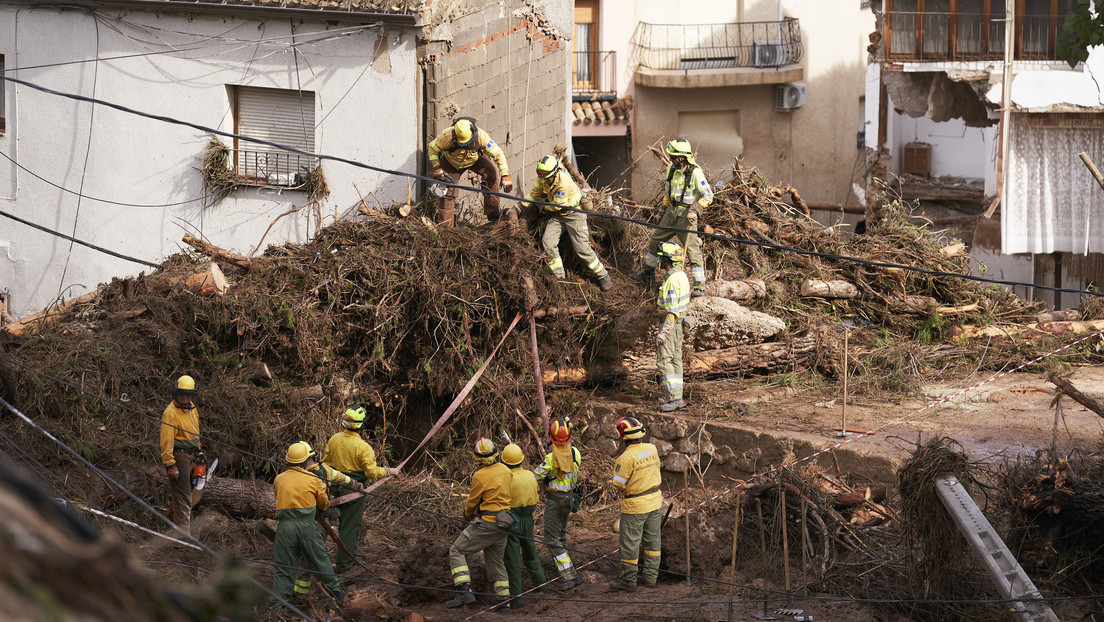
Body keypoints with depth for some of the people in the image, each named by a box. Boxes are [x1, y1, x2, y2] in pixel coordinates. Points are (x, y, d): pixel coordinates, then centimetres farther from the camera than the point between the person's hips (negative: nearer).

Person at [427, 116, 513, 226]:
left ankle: (492, 211, -13)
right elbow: (432, 148, -19)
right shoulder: (447, 136, -37)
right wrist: (437, 168, -23)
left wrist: (505, 176, -31)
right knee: (447, 189, -8)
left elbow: (497, 154, -26)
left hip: (474, 159, 1)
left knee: (492, 171, -22)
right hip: (452, 162, -1)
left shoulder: (481, 136, -35)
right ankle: (445, 224, 6)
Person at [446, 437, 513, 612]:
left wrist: (467, 516, 17)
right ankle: (504, 602, 18)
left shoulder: (480, 476, -15)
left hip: (485, 524, -7)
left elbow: (472, 502, -4)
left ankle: (464, 591, -14)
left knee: (457, 551, 0)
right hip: (502, 524, 7)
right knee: (496, 561, 19)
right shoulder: (505, 471, 6)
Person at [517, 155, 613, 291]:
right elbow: (534, 194, 9)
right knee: (547, 243, -9)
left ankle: (603, 276, 4)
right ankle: (560, 276, 3)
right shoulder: (543, 178, -9)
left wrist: (544, 207, -3)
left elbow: (556, 206, -21)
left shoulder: (564, 183, -33)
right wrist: (522, 207, 7)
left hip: (574, 213, -7)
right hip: (558, 214, 7)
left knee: (582, 247, -11)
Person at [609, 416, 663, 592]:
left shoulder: (626, 457, -24)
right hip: (655, 500, 7)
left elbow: (618, 484, -19)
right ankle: (650, 576, 26)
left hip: (635, 505, -7)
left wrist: (616, 465, -2)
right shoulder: (651, 449, -3)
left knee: (630, 543, 5)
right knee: (652, 539, 17)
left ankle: (628, 581, 13)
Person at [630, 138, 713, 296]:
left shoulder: (695, 172, -19)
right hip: (672, 210, 7)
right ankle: (647, 272, 38)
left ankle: (700, 287, -10)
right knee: (656, 240, 17)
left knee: (692, 248, -11)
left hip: (687, 213, -7)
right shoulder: (671, 168, 2)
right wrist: (665, 207, 23)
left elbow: (708, 195, -16)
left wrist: (695, 210, -26)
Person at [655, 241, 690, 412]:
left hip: (670, 323, -10)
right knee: (675, 360, 12)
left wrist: (663, 332, -24)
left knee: (664, 360, -7)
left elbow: (672, 310, -24)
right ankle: (676, 396, 15)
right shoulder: (681, 275, 10)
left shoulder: (672, 280, -22)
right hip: (678, 323, 10)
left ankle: (674, 398, -10)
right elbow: (686, 301, 19)